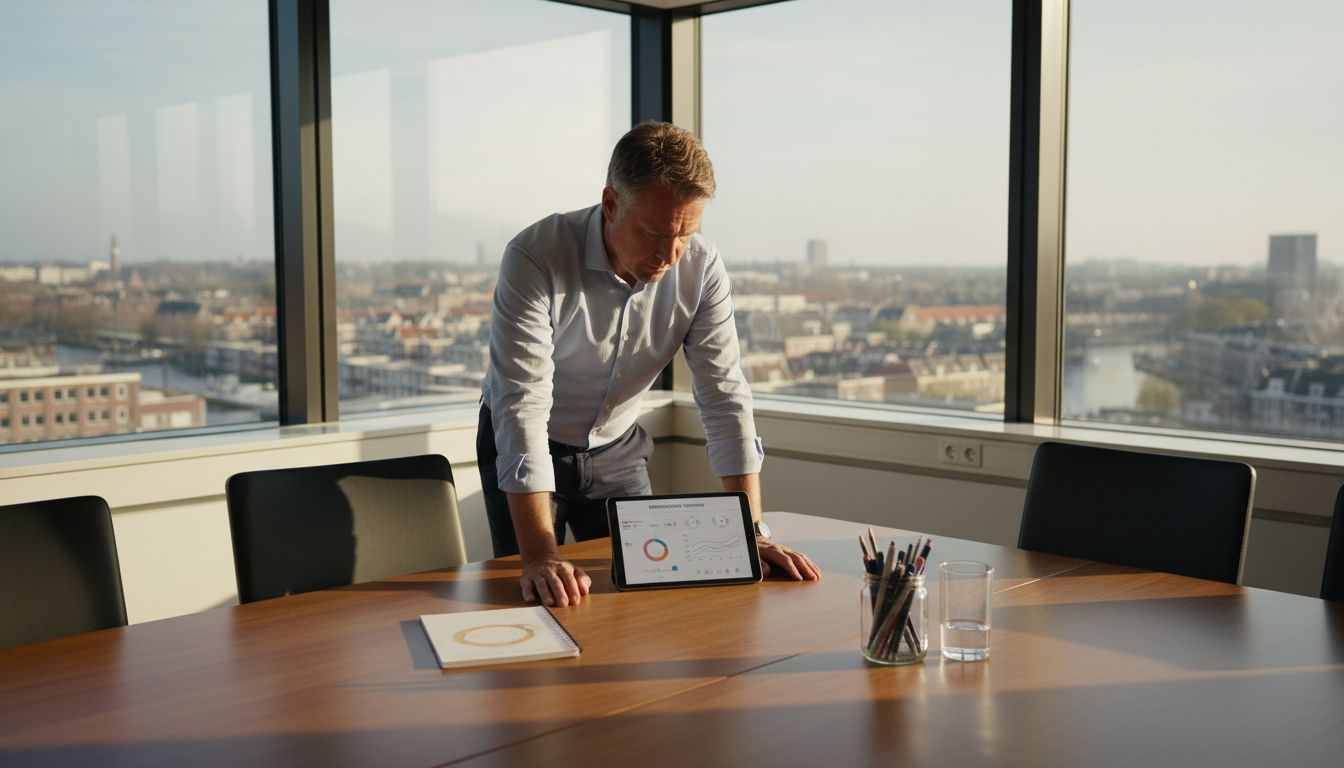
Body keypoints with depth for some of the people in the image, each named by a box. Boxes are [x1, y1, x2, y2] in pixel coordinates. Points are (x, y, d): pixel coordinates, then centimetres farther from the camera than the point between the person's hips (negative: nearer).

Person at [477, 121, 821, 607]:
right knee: (539, 599, -1)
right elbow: (522, 404, -38)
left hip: (616, 449, 4)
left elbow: (724, 396, -17)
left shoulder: (702, 269, -19)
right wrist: (539, 557, -45)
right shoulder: (536, 258, -32)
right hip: (525, 449, -3)